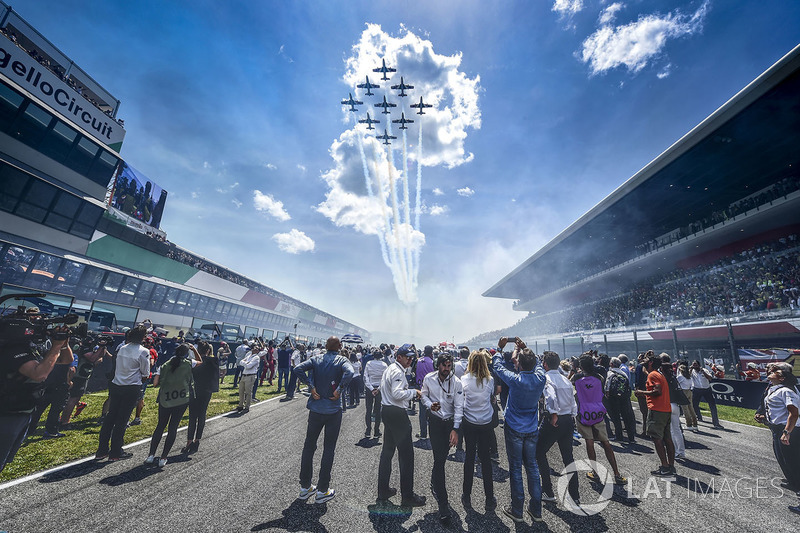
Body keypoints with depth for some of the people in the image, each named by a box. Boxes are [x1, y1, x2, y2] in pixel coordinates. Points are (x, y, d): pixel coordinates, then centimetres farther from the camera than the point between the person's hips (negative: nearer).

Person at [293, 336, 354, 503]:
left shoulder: (316, 358, -2)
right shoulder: (342, 360, -10)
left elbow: (298, 369, -14)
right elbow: (349, 373, -31)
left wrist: (312, 387, -10)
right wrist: (339, 390, -18)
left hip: (316, 408, 3)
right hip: (333, 410, -2)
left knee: (309, 446, 19)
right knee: (329, 449, 12)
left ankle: (305, 487, 32)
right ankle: (322, 491, 22)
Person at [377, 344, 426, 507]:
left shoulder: (389, 369, 14)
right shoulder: (398, 372, -18)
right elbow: (397, 394, -27)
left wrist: (411, 394, 13)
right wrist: (413, 392, -15)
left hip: (387, 411, 11)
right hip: (397, 413, -11)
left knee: (387, 451, 19)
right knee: (406, 454, 0)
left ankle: (383, 490, 31)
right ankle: (407, 496, 11)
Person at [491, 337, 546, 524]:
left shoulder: (515, 380, -24)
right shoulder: (540, 378, -14)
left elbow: (497, 366, -8)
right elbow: (537, 363, 9)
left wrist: (499, 349, 4)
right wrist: (524, 349, 13)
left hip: (514, 430, -4)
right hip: (532, 430, 4)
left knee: (516, 468, 9)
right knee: (532, 467, 18)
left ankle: (517, 511, 22)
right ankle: (536, 510, 30)